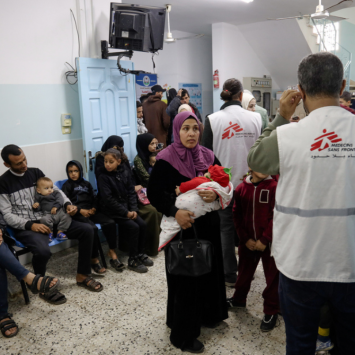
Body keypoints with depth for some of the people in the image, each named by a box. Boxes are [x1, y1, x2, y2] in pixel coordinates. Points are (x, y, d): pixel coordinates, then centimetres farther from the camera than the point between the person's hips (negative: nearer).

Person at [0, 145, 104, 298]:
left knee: (87, 230, -10)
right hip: (25, 227, -5)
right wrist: (30, 225, -22)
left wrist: (67, 204, -8)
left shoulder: (35, 172, 9)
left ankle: (82, 276, 4)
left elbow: (55, 190, 13)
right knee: (43, 250, -37)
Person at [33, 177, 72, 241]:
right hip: (48, 214, -1)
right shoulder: (39, 197, 15)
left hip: (59, 211, 1)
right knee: (44, 219, -34)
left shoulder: (55, 193, 13)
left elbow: (60, 200, -3)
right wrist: (35, 207, -9)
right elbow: (39, 208, 15)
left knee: (67, 217, -26)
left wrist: (56, 207, -18)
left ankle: (60, 232, -16)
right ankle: (50, 232, -11)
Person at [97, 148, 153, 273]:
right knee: (133, 227, -20)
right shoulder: (103, 177, -13)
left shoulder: (124, 173, 3)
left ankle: (140, 253, 10)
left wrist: (133, 210, -10)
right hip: (111, 212, -5)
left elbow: (131, 192, 4)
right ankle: (133, 261, -7)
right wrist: (126, 213, -19)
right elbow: (109, 200, -18)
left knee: (142, 224, -10)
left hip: (126, 209, 5)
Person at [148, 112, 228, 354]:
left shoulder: (208, 156, 4)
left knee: (210, 270, 16)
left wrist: (215, 193, -18)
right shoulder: (166, 159, -11)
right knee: (185, 277, 4)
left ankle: (207, 314, 41)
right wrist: (175, 212, -27)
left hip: (208, 224, 5)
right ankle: (183, 334, 21)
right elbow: (154, 193, -13)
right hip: (182, 227, -5)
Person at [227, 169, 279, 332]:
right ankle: (238, 299, 43)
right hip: (247, 242, 3)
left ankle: (271, 310, 26)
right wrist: (245, 239, -6)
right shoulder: (241, 188, -2)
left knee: (272, 275, 7)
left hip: (269, 242, -3)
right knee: (244, 271, 20)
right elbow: (237, 215, 1)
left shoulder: (273, 187, -12)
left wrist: (264, 240, -15)